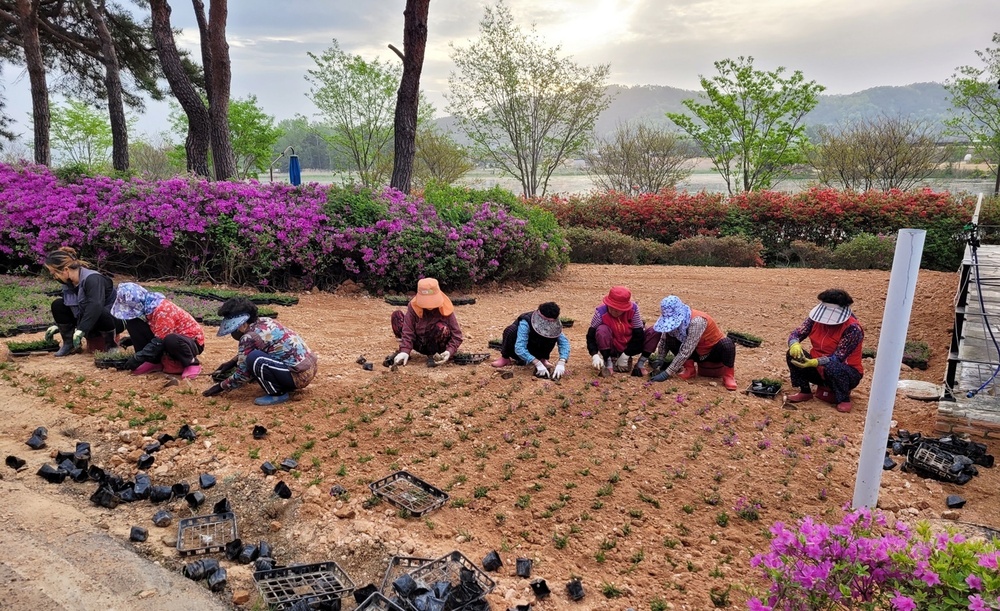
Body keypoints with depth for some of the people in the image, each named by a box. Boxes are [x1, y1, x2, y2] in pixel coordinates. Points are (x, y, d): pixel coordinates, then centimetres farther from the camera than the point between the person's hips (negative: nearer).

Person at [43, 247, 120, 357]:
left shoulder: (92, 279, -27)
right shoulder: (68, 282, -1)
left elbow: (95, 306, -41)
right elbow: (69, 306, 17)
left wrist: (81, 330, -46)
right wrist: (57, 326, 14)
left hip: (113, 319, -7)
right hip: (89, 324, 7)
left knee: (99, 314, -41)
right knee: (57, 305, -8)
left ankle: (111, 345, -13)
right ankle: (70, 343, 1)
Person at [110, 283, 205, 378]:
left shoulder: (162, 310, -28)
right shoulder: (147, 305, -2)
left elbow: (159, 342, -26)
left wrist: (138, 358, -20)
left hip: (192, 341, -8)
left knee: (171, 340, -42)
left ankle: (192, 363, -14)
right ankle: (154, 362, 2)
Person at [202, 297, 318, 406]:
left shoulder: (249, 337, -15)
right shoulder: (264, 322, 10)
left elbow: (242, 374, -6)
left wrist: (221, 386, 8)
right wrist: (232, 362, 29)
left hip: (299, 375, -10)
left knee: (254, 359, -21)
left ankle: (278, 394, -6)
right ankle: (285, 385, 14)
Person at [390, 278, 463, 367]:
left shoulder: (445, 309, -19)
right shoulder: (413, 306, -16)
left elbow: (456, 334, -16)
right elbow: (408, 331, -16)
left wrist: (449, 351, -32)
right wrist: (405, 351, -30)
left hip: (436, 345, -1)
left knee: (442, 327, -36)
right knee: (396, 315, -14)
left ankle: (433, 355, -9)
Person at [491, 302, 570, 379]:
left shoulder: (553, 326, -20)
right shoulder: (525, 323, -35)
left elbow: (564, 342, -25)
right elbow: (519, 348, -44)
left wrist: (561, 363, -42)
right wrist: (537, 364, -53)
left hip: (533, 350, 3)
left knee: (553, 336, -24)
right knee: (511, 330, -36)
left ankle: (542, 359, -1)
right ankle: (505, 358, -12)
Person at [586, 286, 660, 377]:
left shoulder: (633, 309, -17)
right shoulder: (601, 312, -21)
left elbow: (638, 334, -13)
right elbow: (591, 335, -17)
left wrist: (626, 355, -17)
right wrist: (595, 355, -32)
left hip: (629, 348, 2)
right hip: (611, 349, -2)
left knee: (655, 331, -17)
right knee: (602, 330, -34)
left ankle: (640, 364, -14)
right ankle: (608, 363, -21)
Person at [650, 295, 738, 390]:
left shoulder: (696, 321, -35)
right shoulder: (676, 319, -15)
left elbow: (686, 351, -38)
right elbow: (664, 340, -4)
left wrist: (667, 373, -38)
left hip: (714, 351, -5)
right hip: (696, 352, 5)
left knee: (727, 343, -39)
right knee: (670, 338, -19)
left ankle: (728, 374, -13)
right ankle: (689, 369, -2)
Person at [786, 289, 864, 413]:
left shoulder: (852, 328, -23)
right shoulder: (817, 318, -8)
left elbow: (837, 358, -27)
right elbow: (796, 334, -9)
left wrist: (813, 363, -41)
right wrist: (794, 345, -33)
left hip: (847, 373, -5)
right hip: (819, 370, 5)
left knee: (831, 366, -38)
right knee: (793, 354, -15)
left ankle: (844, 400, -12)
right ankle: (805, 392, 1)